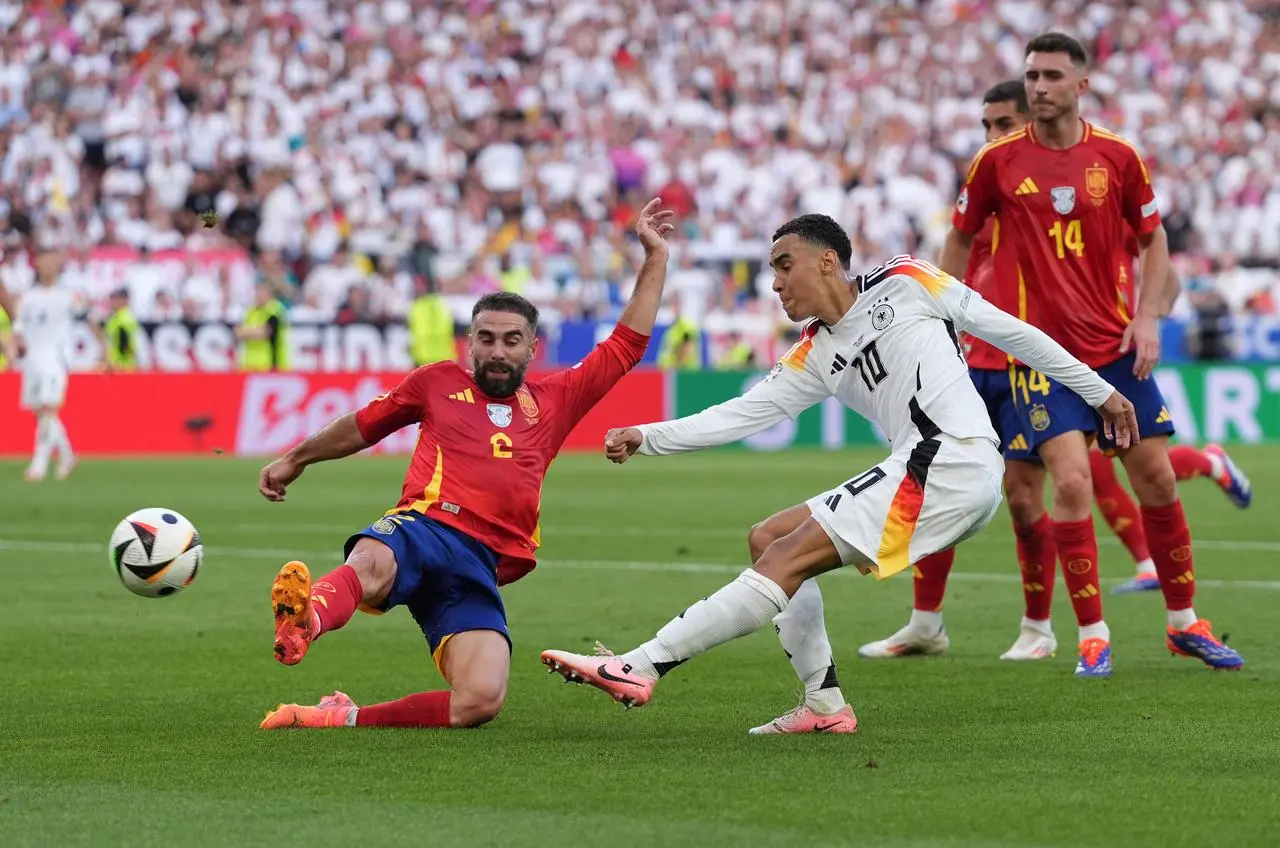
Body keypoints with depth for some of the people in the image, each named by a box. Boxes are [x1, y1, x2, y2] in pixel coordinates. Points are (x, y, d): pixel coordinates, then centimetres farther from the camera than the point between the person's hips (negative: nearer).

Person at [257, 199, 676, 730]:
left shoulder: (555, 400, 26)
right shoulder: (439, 383, 22)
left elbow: (626, 346, 29)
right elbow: (363, 426, 35)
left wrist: (655, 258, 27)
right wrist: (296, 459, 45)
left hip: (483, 566, 2)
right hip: (424, 528, -2)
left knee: (480, 702, -24)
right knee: (370, 565, -43)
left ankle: (342, 718, -19)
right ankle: (304, 622, -75)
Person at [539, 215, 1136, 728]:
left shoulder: (904, 284, 5)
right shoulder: (814, 356, 22)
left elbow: (1009, 331, 11)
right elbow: (744, 414, 15)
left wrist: (1097, 390, 15)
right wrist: (647, 439, 3)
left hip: (957, 461, -8)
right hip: (917, 473, 8)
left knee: (788, 558, -15)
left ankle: (640, 669, -21)